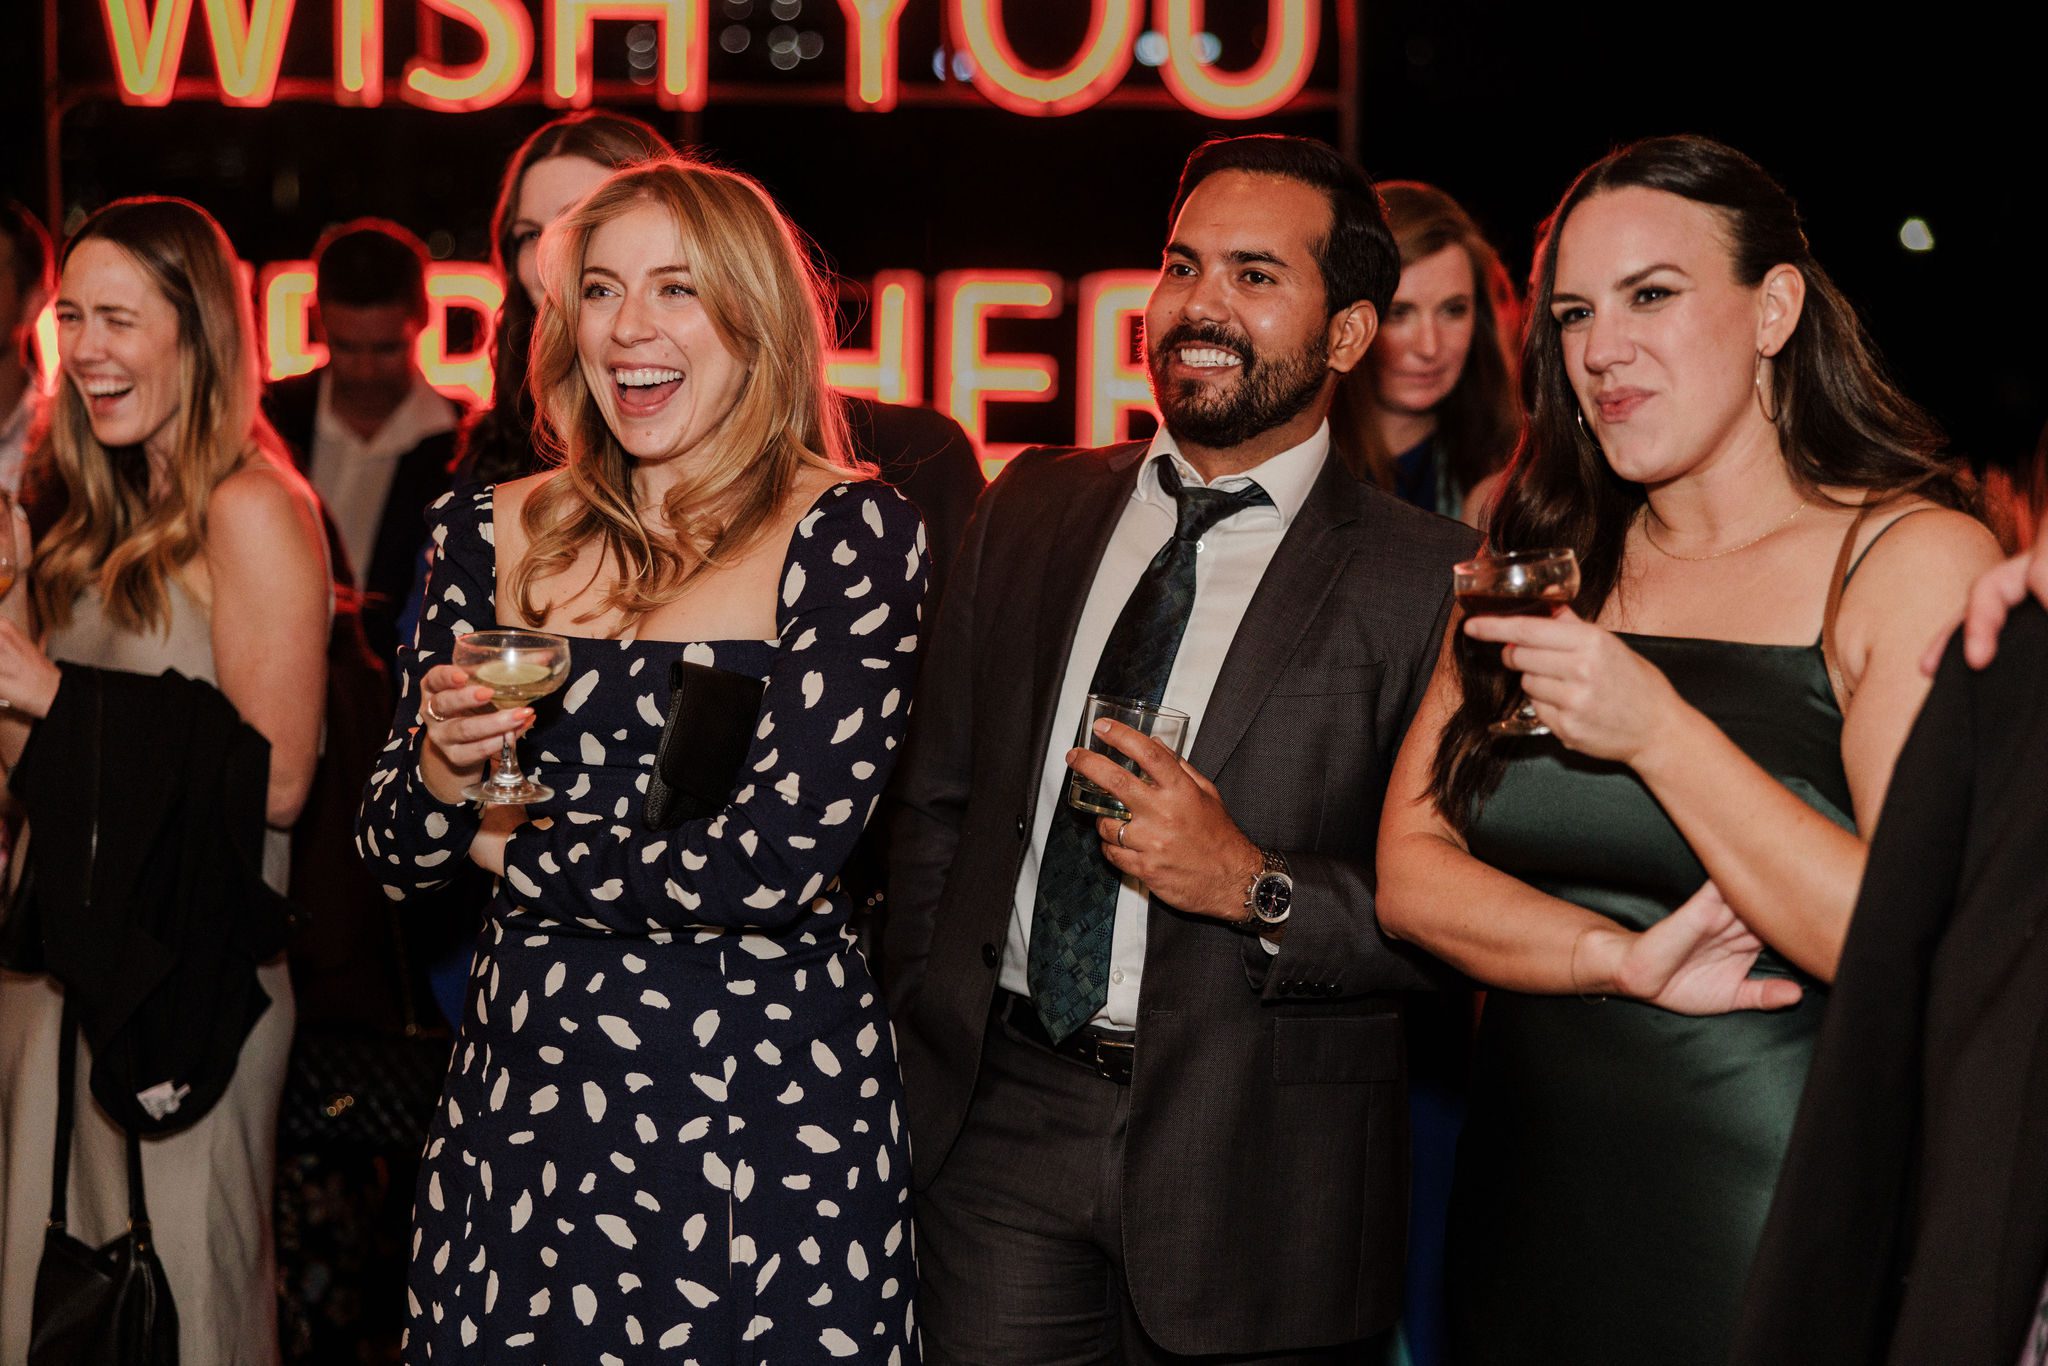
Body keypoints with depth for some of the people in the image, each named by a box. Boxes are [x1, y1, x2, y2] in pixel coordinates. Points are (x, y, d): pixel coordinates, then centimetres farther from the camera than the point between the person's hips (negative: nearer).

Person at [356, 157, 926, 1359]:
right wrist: (444, 771, -13)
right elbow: (395, 855, 9)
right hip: (525, 1087, 4)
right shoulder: (496, 532, 5)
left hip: (763, 1104, -3)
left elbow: (786, 855, -16)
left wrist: (515, 848, -6)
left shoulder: (855, 532, -7)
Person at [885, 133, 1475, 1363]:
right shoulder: (1033, 510, 8)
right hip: (1000, 1115, 4)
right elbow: (936, 800, 14)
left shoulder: (1428, 583, -8)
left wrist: (1257, 889, -21)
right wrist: (922, 1044, 8)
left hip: (1254, 1175, -3)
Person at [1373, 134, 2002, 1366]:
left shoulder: (1917, 558, -9)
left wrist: (1660, 732, -23)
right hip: (1531, 1206, 5)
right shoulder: (1545, 564, 8)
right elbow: (1409, 865, 1)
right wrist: (1624, 960, -16)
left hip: (1774, 1219, -5)